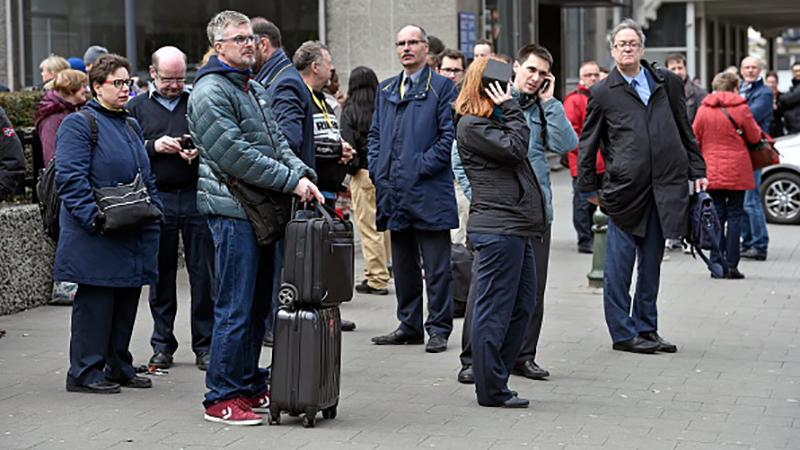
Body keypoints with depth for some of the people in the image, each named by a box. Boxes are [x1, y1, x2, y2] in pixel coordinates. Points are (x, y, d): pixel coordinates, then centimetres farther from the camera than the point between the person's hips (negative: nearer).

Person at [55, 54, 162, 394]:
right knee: (95, 302, -5)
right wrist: (92, 215, -23)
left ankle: (118, 366, 21)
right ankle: (85, 372, 1)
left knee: (126, 302, 11)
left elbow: (146, 176, 26)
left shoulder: (132, 126, 21)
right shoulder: (79, 124, -6)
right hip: (98, 237, -8)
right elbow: (70, 177, -15)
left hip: (134, 235, 8)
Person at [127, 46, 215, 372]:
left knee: (203, 274, 1)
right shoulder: (137, 107, 10)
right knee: (161, 275, 7)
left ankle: (205, 345, 9)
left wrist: (201, 151, -11)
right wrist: (154, 147, -11)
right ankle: (162, 345, 16)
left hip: (197, 198, 0)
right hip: (157, 200, 0)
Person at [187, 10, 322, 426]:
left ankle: (249, 385, 24)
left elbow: (276, 141, 18)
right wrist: (291, 182, -17)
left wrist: (301, 174, -1)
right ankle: (221, 398, 0)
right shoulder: (210, 92, -11)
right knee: (234, 309, -7)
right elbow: (236, 155, -19)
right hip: (233, 210, -9)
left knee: (258, 305, 14)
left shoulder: (255, 89, 18)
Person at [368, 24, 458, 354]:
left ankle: (438, 329, 5)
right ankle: (409, 326, 21)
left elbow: (449, 135, -8)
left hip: (429, 191, -6)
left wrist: (421, 167, -14)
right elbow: (375, 133, 20)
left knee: (437, 268, -1)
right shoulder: (385, 90, 17)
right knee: (403, 266, 12)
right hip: (394, 192, 6)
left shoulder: (442, 87, -2)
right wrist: (377, 170, 5)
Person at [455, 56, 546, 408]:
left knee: (522, 304, 13)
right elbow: (514, 147, -15)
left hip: (515, 227, 10)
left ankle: (494, 381, 20)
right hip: (498, 228, -10)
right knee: (495, 309, -5)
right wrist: (511, 109, -7)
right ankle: (491, 389, 1)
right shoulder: (471, 125, -7)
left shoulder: (493, 121, 21)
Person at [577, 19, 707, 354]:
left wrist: (697, 171, 12)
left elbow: (685, 132, 17)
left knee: (651, 264, 9)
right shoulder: (603, 93, 3)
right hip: (624, 189, -3)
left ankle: (646, 329, 18)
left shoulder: (668, 83, 12)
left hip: (665, 186, 3)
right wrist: (588, 187, 6)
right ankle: (623, 333, 7)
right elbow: (588, 143, 8)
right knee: (619, 267, -1)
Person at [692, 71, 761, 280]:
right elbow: (754, 137, 0)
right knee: (734, 215, 2)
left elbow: (695, 138, 7)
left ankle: (716, 264, 5)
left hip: (712, 171, 2)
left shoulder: (704, 109, 1)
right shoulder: (740, 107, -7)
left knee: (717, 216, 8)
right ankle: (731, 265, -1)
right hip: (736, 172, -2)